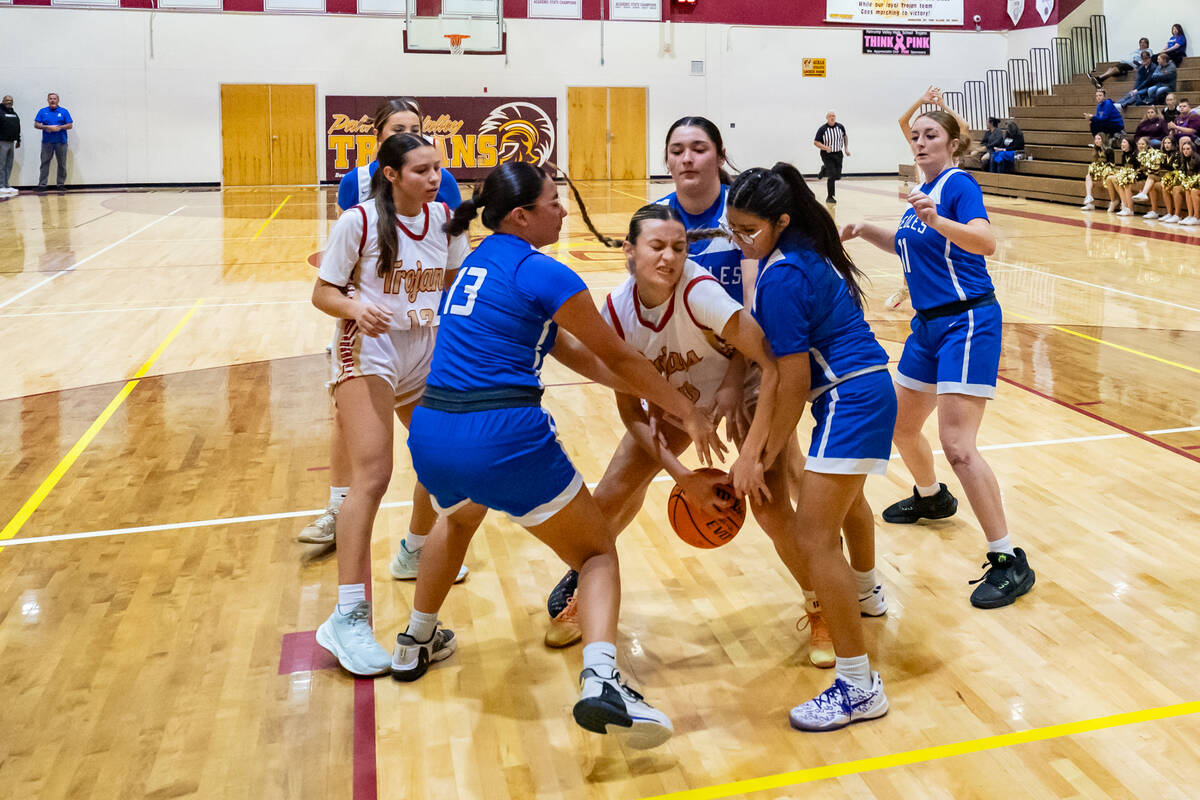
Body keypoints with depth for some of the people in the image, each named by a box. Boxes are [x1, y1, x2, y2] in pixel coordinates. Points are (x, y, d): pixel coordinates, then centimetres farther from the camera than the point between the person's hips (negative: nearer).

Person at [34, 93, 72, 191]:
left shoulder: (64, 111, 6)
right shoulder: (42, 111, 10)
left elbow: (70, 125, 1)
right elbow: (36, 125, 6)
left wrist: (60, 127, -14)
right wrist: (45, 127, -12)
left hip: (61, 141, -1)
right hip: (47, 141, 1)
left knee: (62, 164, 3)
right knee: (44, 163, -1)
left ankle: (61, 184, 12)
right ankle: (42, 184, 0)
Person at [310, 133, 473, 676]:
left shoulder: (444, 218, 3)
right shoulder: (359, 222, -12)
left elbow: (455, 279, 18)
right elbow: (323, 292, -9)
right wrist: (355, 308, -29)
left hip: (425, 356, 7)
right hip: (370, 352, -6)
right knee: (372, 476, -21)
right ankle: (348, 616, -21)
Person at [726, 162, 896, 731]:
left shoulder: (781, 278, -21)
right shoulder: (805, 251, 8)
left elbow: (794, 386, -20)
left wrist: (765, 457, -10)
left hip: (850, 400, -11)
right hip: (866, 391, 11)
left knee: (814, 537, -13)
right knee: (843, 497, 34)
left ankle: (858, 687, -9)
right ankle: (863, 594, 62)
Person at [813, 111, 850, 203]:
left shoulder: (840, 127, -1)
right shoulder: (822, 129, -13)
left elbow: (845, 137, 17)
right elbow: (815, 142, -10)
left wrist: (846, 149, 10)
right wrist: (825, 147, -26)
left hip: (838, 154, 4)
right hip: (827, 155, -4)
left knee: (837, 176, 5)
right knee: (832, 175, -15)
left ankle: (824, 169, 37)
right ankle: (829, 197, -2)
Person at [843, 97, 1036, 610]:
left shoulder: (958, 184, -12)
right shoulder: (924, 190, 12)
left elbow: (986, 242, -30)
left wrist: (936, 221, -45)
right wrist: (866, 231, 15)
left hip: (967, 322, -9)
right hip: (929, 324, 9)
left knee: (956, 444, -17)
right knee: (901, 425, 20)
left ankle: (1009, 562, -9)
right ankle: (931, 499, 49)